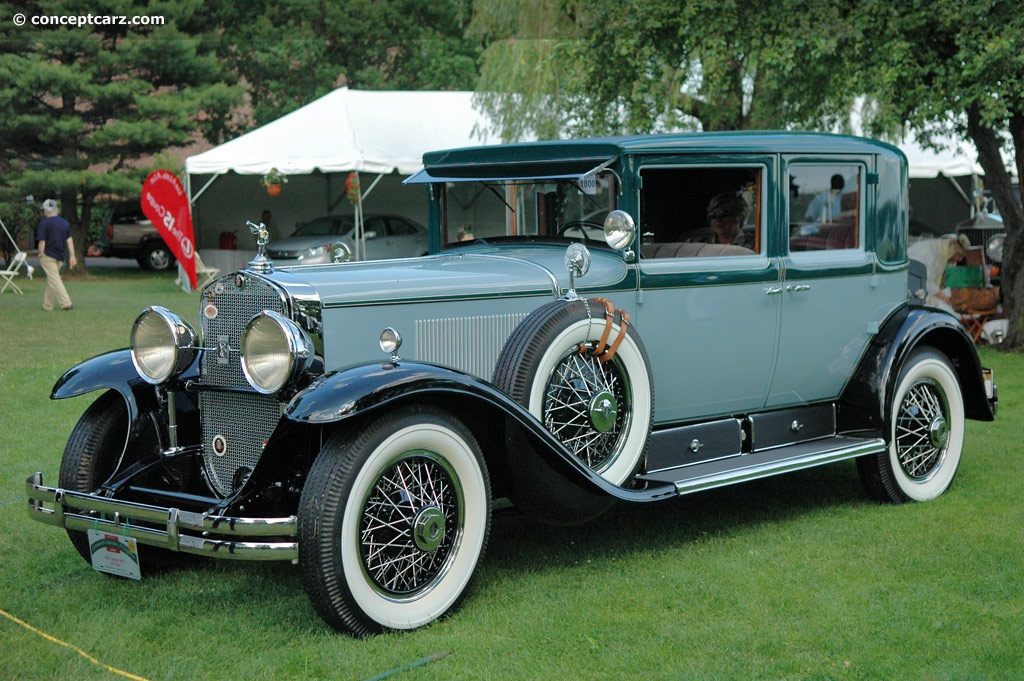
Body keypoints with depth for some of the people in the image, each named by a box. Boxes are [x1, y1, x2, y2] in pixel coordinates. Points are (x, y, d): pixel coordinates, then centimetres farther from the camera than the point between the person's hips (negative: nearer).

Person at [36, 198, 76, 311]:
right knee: (51, 280, 16)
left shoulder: (44, 222, -8)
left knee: (54, 279, -9)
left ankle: (66, 303, -21)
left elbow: (42, 241, -11)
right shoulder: (65, 222, 10)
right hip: (60, 256, 6)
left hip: (48, 255, -6)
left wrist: (41, 255, -1)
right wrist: (72, 256, 5)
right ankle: (47, 305, 20)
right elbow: (69, 240, 7)